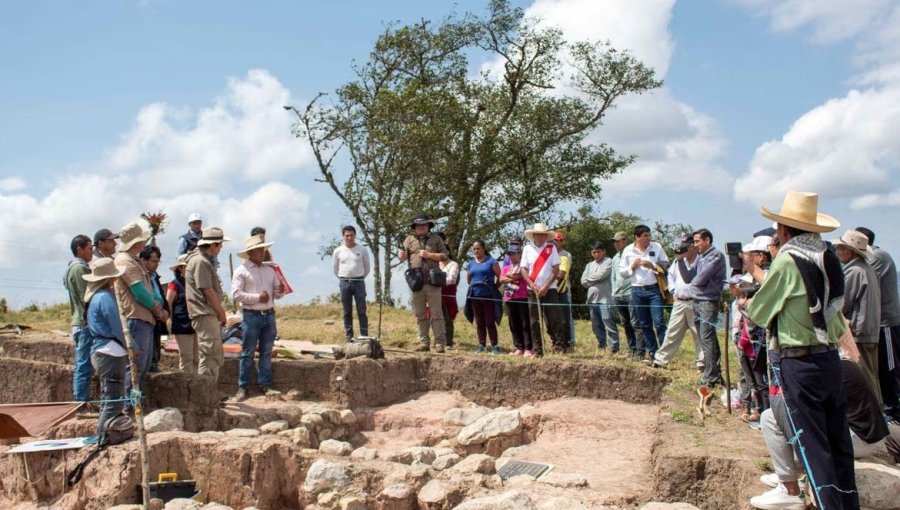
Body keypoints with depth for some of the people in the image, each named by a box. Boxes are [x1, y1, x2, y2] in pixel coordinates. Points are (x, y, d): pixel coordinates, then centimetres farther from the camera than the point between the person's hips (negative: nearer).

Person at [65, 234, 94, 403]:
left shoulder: (72, 267, 19)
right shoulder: (80, 268, -12)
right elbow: (87, 298, -17)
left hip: (79, 322, 10)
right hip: (86, 323, -10)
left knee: (82, 367, 13)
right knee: (85, 367, -7)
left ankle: (80, 402, 18)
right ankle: (82, 403, -5)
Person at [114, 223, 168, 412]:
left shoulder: (135, 261, 20)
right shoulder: (125, 261, -13)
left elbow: (149, 288, 18)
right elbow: (139, 292, -18)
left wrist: (159, 308, 1)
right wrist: (158, 310, -5)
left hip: (146, 318, 11)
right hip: (135, 318, -11)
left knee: (145, 363, 15)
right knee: (136, 364, -8)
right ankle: (129, 408, -3)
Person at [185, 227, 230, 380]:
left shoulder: (204, 260, 18)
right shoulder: (200, 261, -14)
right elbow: (208, 291, -16)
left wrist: (219, 312, 15)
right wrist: (221, 312, -7)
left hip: (209, 314, 11)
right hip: (204, 315, -11)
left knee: (217, 356, 15)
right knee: (210, 355, -9)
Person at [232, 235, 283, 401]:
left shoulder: (270, 270, 14)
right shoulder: (241, 271, -4)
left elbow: (276, 293, 17)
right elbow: (235, 294, -12)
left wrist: (280, 291, -6)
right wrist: (257, 297, -16)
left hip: (269, 315, 5)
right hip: (251, 316, -5)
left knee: (266, 352, 9)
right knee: (247, 353, 0)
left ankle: (265, 385, 17)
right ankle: (243, 387, 7)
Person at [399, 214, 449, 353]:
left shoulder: (436, 239, 7)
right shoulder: (409, 239, 11)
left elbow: (445, 255, 2)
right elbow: (402, 258, 4)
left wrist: (428, 255, -9)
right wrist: (401, 255, -20)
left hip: (432, 281, -2)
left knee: (436, 314, -2)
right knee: (420, 315, 8)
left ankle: (440, 343, 0)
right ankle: (424, 342, 15)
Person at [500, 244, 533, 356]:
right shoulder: (505, 267, 19)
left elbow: (521, 275, -14)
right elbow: (501, 279, 4)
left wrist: (508, 276, -4)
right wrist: (513, 278, -10)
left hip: (523, 298, -6)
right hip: (509, 298, 6)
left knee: (525, 324, -6)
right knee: (514, 325, 7)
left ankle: (528, 348, -8)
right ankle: (519, 348, 12)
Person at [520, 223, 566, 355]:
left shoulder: (551, 248, 1)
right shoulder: (527, 248, 5)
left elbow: (556, 270, -3)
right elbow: (523, 270, 2)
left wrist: (545, 287, -11)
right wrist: (533, 286, -11)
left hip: (549, 290, -1)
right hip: (533, 290, 1)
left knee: (555, 320, -5)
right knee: (535, 322, 3)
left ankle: (560, 347, -2)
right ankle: (537, 350, 8)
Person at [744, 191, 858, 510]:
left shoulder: (787, 261, -14)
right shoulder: (829, 259, 5)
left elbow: (760, 310, -5)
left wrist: (746, 305, 19)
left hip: (799, 364, -7)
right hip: (830, 358, 7)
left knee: (812, 444, -1)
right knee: (838, 439, 13)